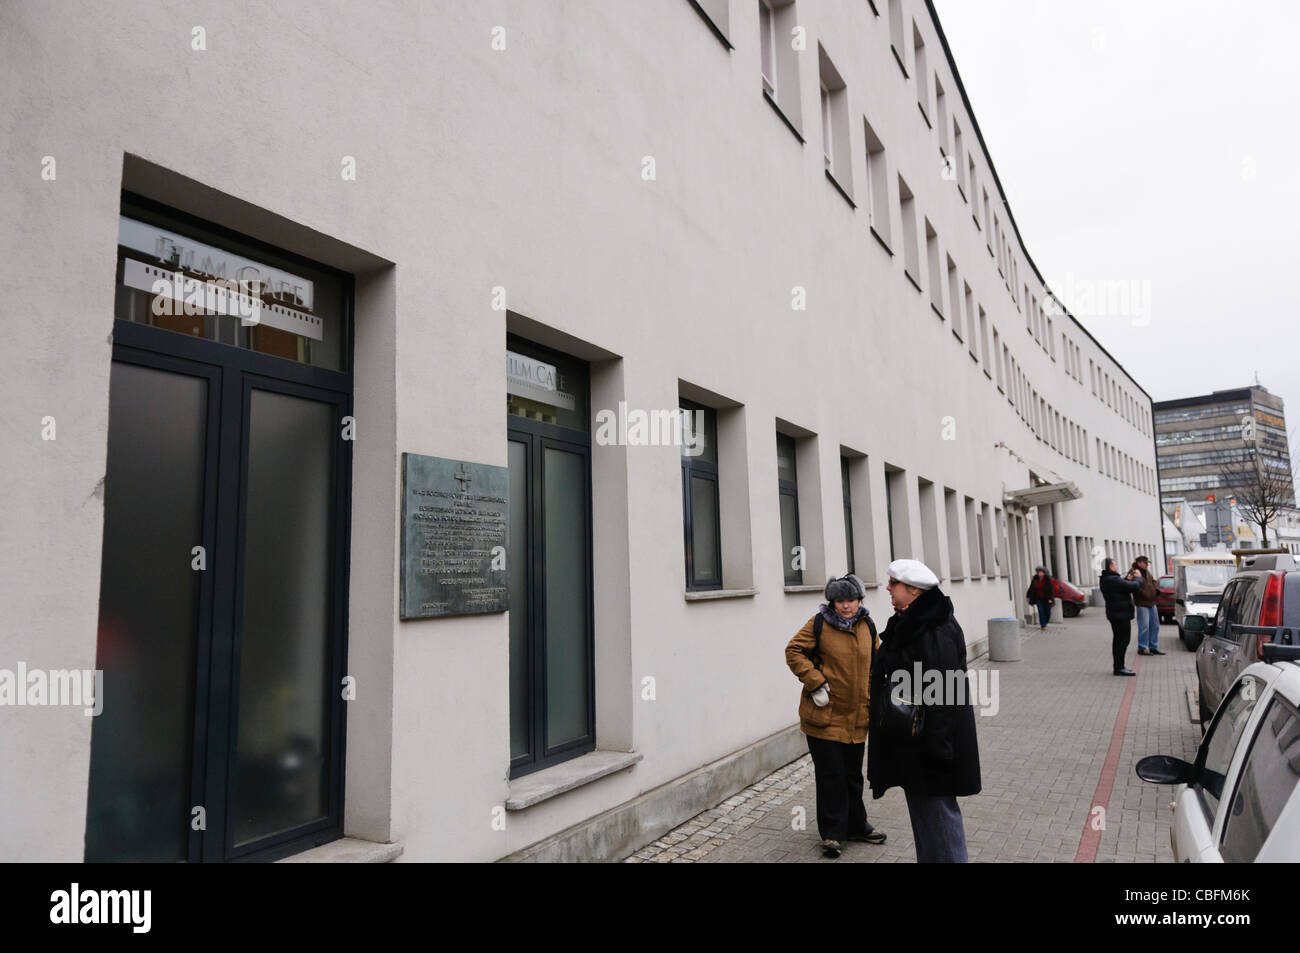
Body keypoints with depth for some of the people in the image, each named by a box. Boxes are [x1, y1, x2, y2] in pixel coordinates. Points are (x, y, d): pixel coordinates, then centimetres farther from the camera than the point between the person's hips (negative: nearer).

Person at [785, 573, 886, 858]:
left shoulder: (867, 626, 5)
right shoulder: (819, 623, -9)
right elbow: (794, 651, -8)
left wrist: (873, 700, 11)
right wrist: (815, 683, -16)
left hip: (857, 716, 4)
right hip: (824, 715, -4)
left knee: (852, 774, 18)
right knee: (830, 776, 2)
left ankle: (856, 826, 35)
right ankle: (832, 832, 17)